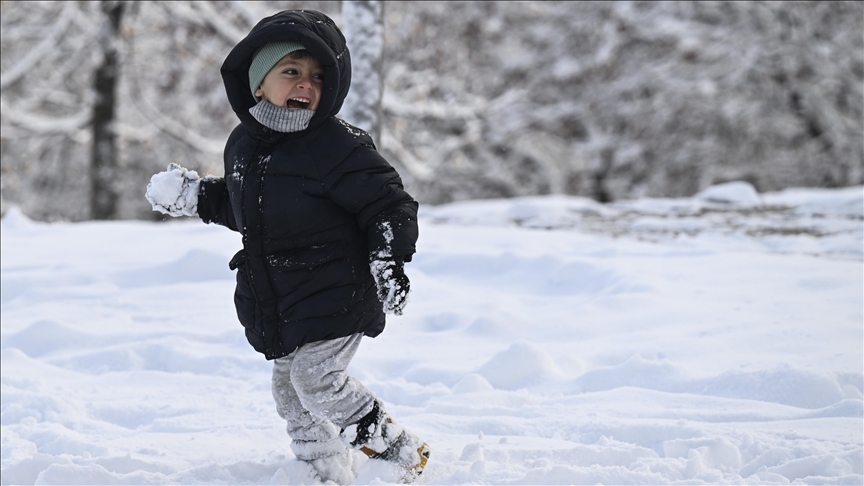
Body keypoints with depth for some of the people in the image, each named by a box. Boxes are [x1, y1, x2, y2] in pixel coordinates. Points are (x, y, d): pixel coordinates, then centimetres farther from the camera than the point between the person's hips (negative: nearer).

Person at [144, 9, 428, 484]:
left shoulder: (337, 145, -15)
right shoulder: (244, 142, 6)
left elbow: (388, 202, -13)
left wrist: (389, 259, -23)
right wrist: (197, 196, 13)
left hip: (334, 296, -7)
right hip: (275, 301, 8)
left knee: (315, 379, -17)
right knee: (289, 391, 11)